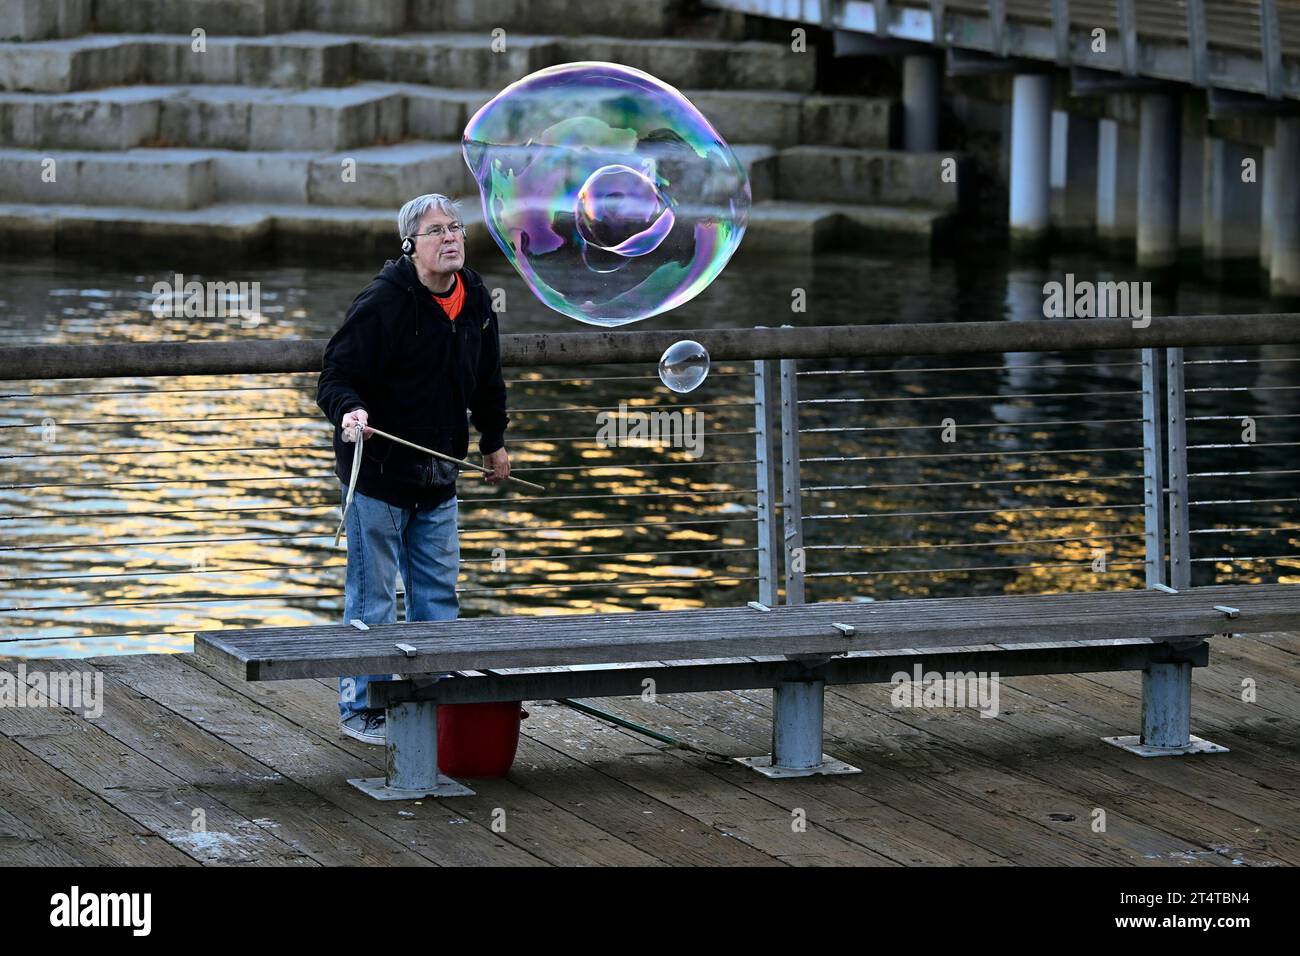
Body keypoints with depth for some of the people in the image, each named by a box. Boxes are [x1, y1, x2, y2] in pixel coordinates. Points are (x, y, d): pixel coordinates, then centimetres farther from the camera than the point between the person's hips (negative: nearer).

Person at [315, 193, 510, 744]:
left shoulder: (475, 300, 5)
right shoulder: (381, 302, -17)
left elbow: (487, 378, 21)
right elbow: (336, 376, -17)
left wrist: (494, 442, 26)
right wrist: (350, 412, -37)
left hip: (438, 476, 7)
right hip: (378, 471, -7)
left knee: (438, 590, 12)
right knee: (372, 595, -1)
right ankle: (360, 708, 8)